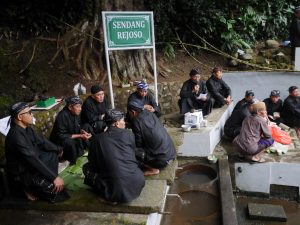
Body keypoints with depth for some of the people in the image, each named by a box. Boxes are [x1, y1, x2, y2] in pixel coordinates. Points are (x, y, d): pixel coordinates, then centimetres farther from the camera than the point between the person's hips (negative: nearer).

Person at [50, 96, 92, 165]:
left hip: (72, 136, 8)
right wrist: (80, 136, -33)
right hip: (59, 140, -8)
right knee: (70, 142, -38)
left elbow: (78, 127, 8)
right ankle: (71, 163, -12)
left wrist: (83, 132, -15)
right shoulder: (62, 116, -29)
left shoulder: (76, 113, -6)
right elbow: (61, 136, -31)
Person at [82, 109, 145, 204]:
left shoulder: (97, 138, 1)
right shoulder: (129, 134, 4)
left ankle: (109, 196, 4)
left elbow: (92, 161, 12)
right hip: (137, 183, 3)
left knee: (87, 167, 17)